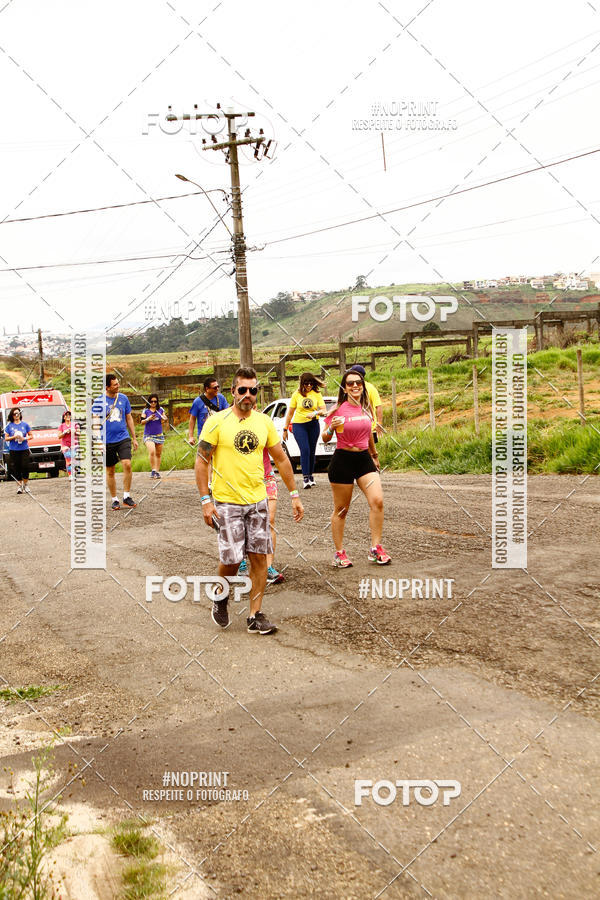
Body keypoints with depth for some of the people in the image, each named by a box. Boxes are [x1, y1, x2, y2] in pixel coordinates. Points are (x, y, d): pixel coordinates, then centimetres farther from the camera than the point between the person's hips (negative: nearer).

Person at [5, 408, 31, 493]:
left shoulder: (25, 424, 6)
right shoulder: (9, 425, 4)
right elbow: (6, 438, 3)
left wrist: (24, 438, -9)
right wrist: (14, 437, -13)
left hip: (24, 449, 0)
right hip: (13, 450, 0)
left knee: (25, 467, -5)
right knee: (16, 469, 1)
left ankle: (25, 484, 12)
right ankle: (19, 485, 10)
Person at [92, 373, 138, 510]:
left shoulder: (123, 398, 6)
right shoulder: (99, 401, -4)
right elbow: (95, 423, -2)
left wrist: (134, 438, 15)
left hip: (123, 438, 1)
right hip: (107, 441, -1)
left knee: (127, 464, -16)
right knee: (110, 471, 6)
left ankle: (126, 496, -3)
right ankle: (114, 500, 19)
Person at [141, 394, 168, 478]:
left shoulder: (160, 410, 6)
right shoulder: (146, 411, 1)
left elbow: (165, 419, 16)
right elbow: (142, 422, -1)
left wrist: (165, 419, -7)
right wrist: (148, 419, -19)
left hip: (159, 435, 3)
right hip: (148, 435, -3)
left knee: (158, 454, 8)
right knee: (152, 452, -22)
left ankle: (157, 471, 18)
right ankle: (153, 470, -12)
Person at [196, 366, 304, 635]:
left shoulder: (264, 422, 5)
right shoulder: (217, 421, -7)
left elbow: (281, 458, 13)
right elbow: (201, 461, -6)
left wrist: (294, 494, 11)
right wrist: (205, 500, -12)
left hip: (258, 501, 4)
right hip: (227, 502, -4)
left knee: (259, 557, 3)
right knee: (231, 559, -7)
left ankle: (255, 617, 12)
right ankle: (221, 599, 24)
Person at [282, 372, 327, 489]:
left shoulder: (317, 394, 0)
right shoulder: (296, 394, -1)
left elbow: (324, 410, -6)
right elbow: (290, 413, 4)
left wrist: (315, 413, -27)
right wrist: (285, 429, 5)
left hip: (313, 425, 2)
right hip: (299, 425, -2)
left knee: (311, 451, 7)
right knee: (305, 450, -14)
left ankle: (311, 475, 22)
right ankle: (306, 478, -14)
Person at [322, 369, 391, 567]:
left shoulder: (366, 408, 7)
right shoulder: (338, 410, -8)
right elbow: (325, 439, -3)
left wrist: (374, 455, 31)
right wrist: (332, 427, -23)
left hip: (364, 459, 4)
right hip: (343, 460, -4)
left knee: (377, 501, -10)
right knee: (341, 509, 4)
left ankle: (375, 549, 1)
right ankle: (339, 553, 17)